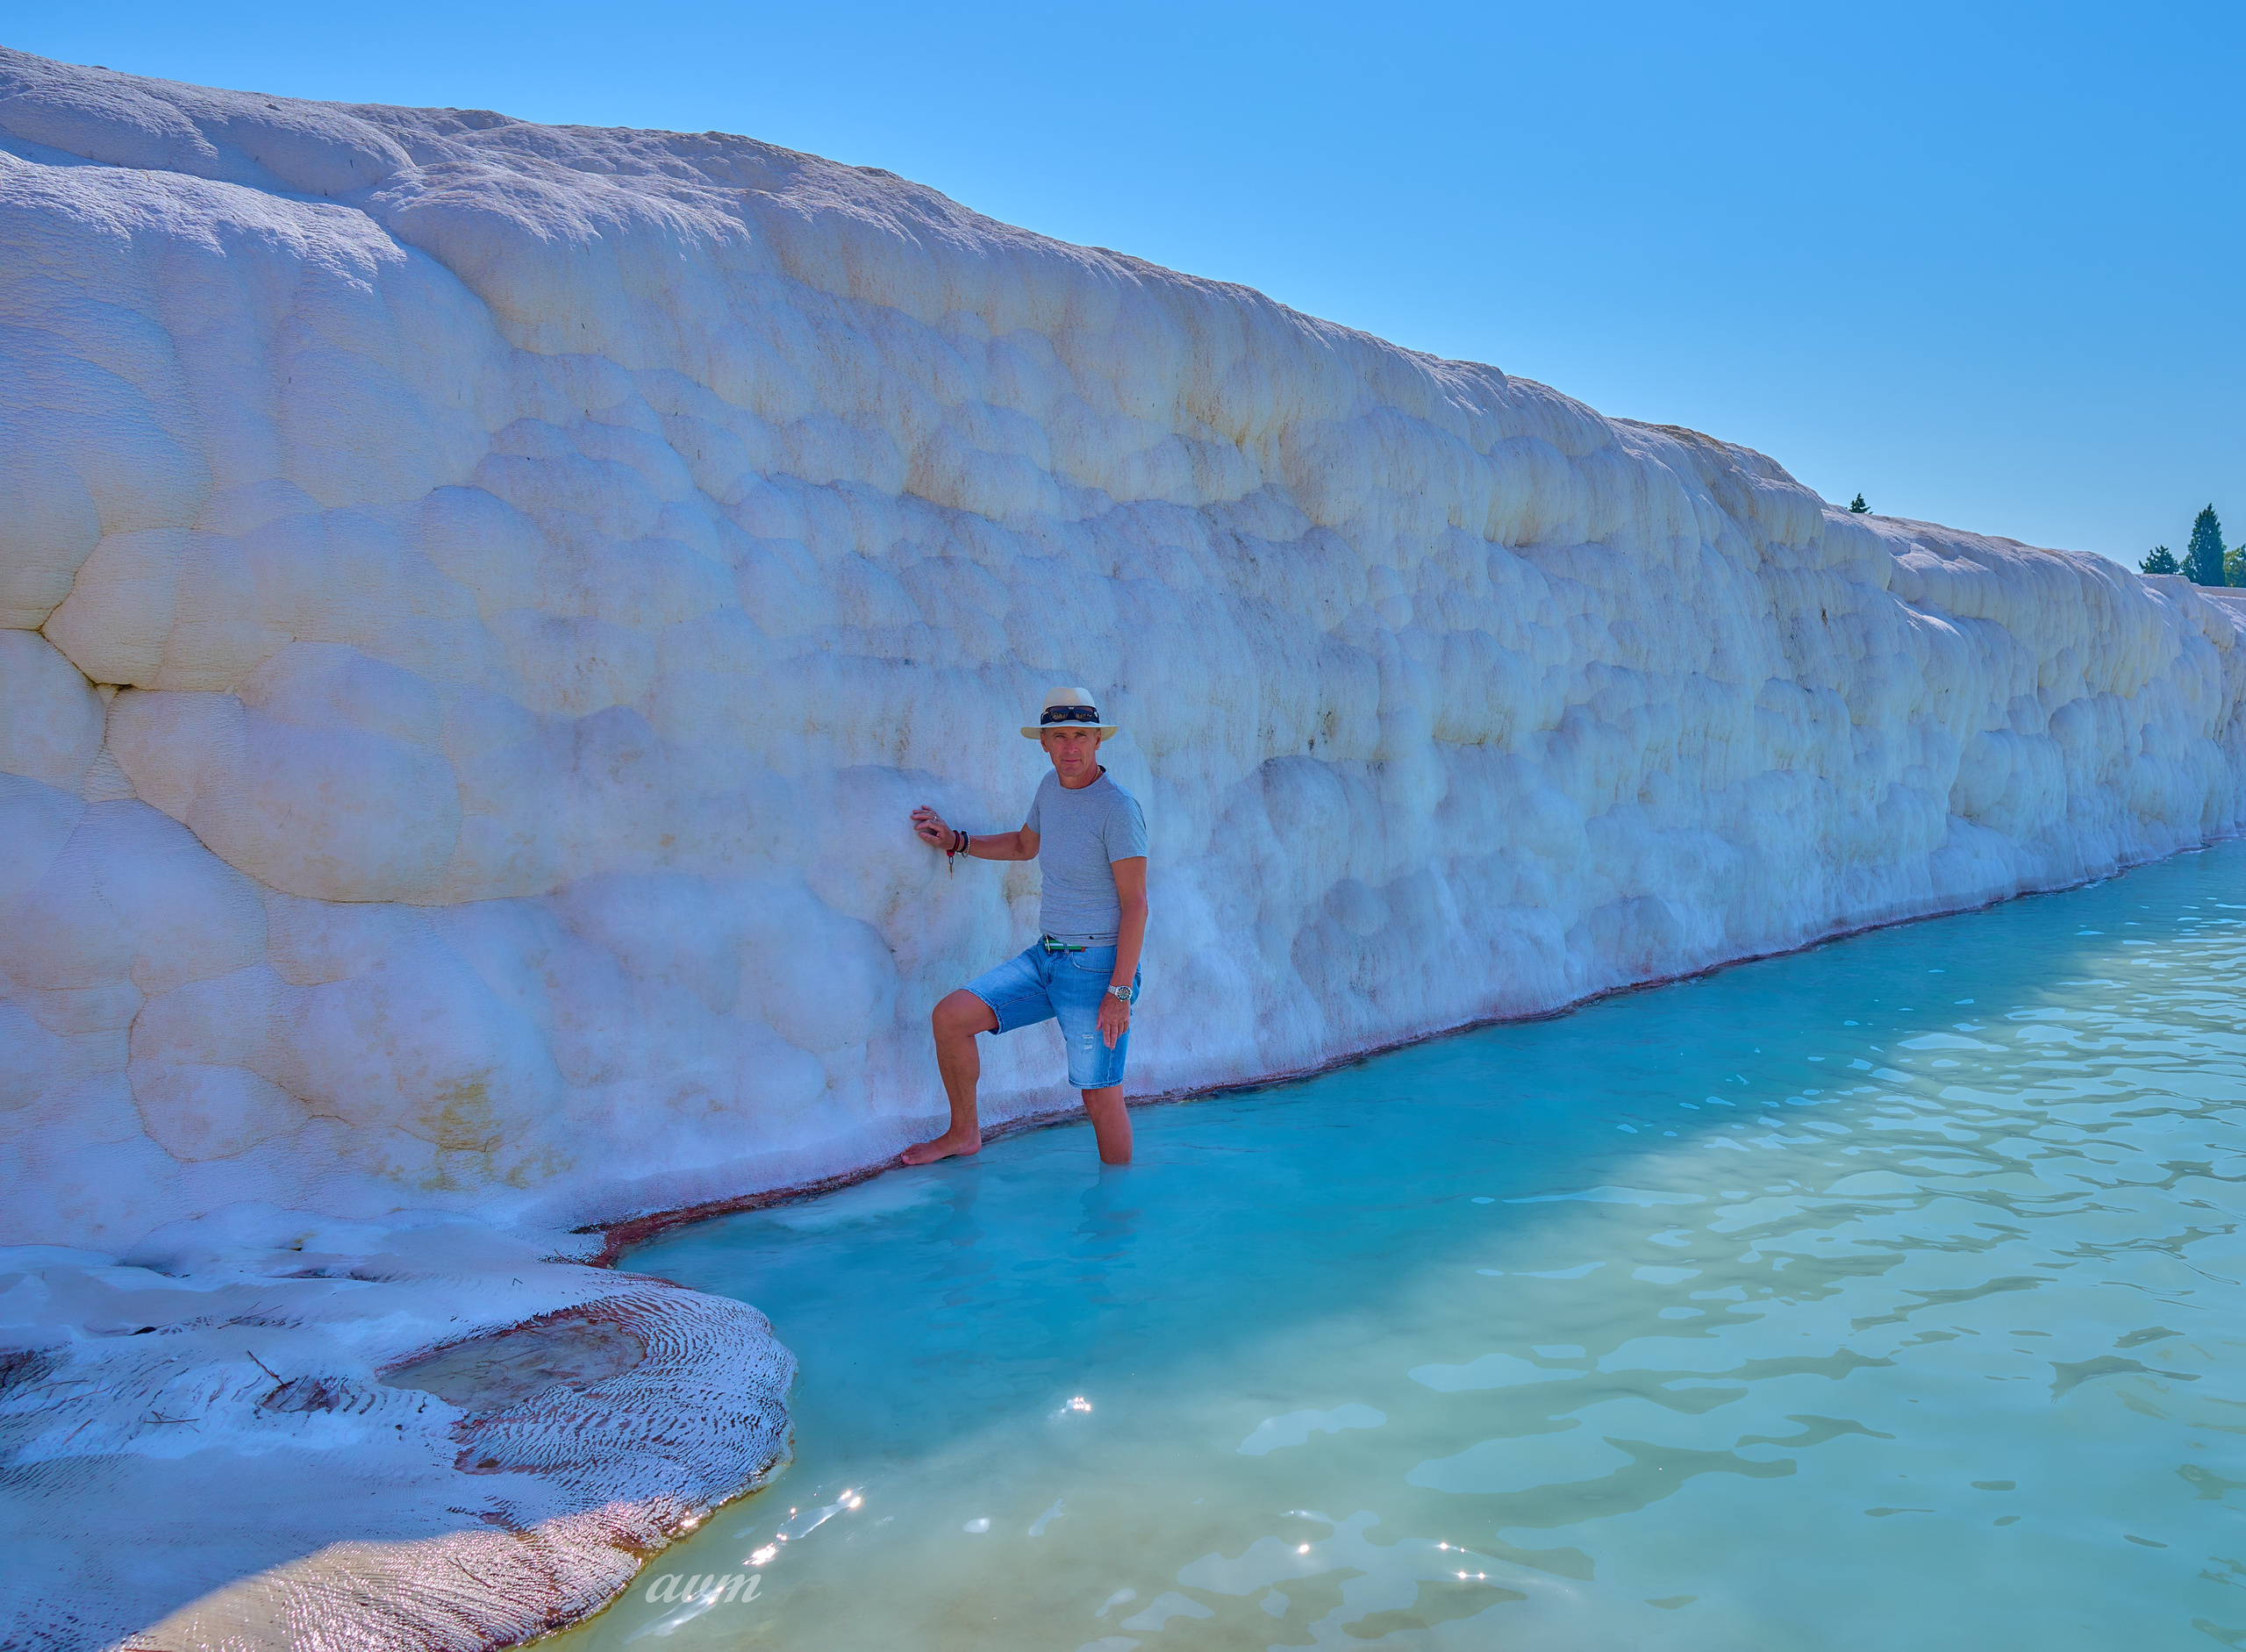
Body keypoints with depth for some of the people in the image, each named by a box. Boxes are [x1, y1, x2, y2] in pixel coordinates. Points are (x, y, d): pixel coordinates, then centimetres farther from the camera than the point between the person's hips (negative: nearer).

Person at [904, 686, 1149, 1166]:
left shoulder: (1118, 808, -14)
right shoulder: (1052, 787, 9)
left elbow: (1135, 904, -16)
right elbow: (1024, 846, 31)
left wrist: (1120, 992, -20)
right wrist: (955, 841, 22)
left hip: (1097, 965, -7)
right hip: (1045, 958, 7)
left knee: (1101, 1099, -2)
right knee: (950, 1017, -4)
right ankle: (964, 1134, 14)